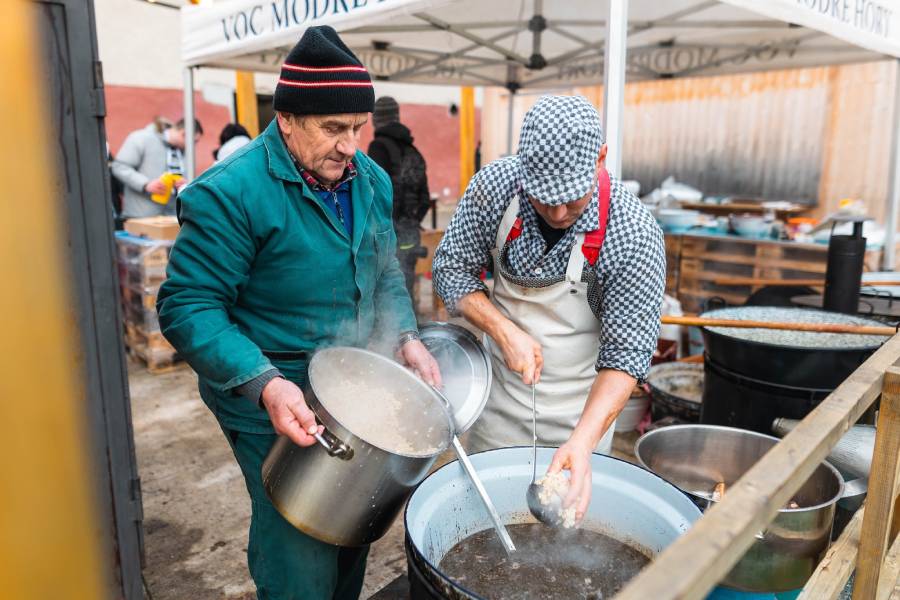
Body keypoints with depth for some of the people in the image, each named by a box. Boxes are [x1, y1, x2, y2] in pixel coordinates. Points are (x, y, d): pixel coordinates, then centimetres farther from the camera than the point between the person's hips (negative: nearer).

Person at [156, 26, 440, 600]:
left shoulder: (371, 180, 2)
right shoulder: (231, 193, -21)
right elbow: (187, 306, -20)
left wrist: (407, 337, -3)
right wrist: (263, 383, -32)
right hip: (277, 403, -6)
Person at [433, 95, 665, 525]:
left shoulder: (635, 235, -26)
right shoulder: (494, 186, -18)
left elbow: (627, 353, -22)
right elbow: (451, 269, -8)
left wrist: (582, 442, -35)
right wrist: (504, 331, -23)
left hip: (582, 408, -2)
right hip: (500, 392, 3)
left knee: (569, 513, 15)